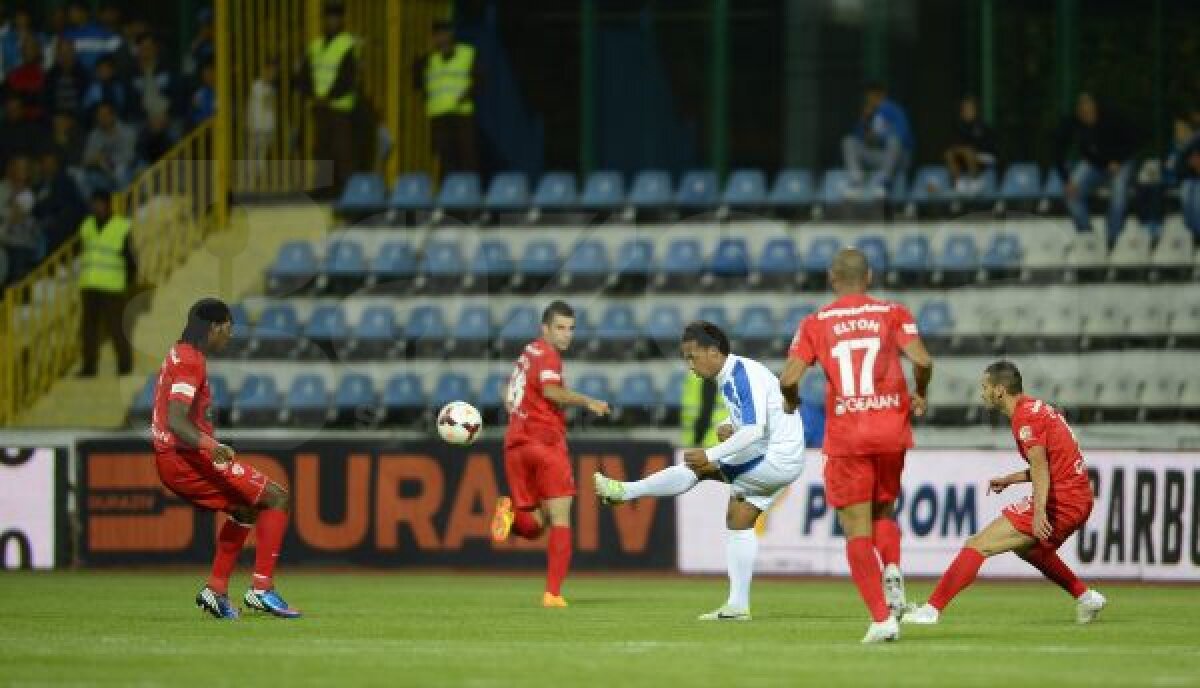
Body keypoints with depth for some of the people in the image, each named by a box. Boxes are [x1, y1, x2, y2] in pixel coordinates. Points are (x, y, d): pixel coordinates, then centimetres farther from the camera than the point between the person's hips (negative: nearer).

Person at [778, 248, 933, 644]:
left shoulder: (815, 323, 3)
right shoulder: (893, 313, 5)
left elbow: (788, 378, -7)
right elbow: (922, 361, -9)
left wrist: (790, 401, 16)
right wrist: (920, 396, 10)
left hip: (846, 438, -2)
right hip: (891, 430, 2)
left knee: (857, 531, 2)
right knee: (884, 510, 24)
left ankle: (881, 618, -9)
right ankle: (892, 572, -5)